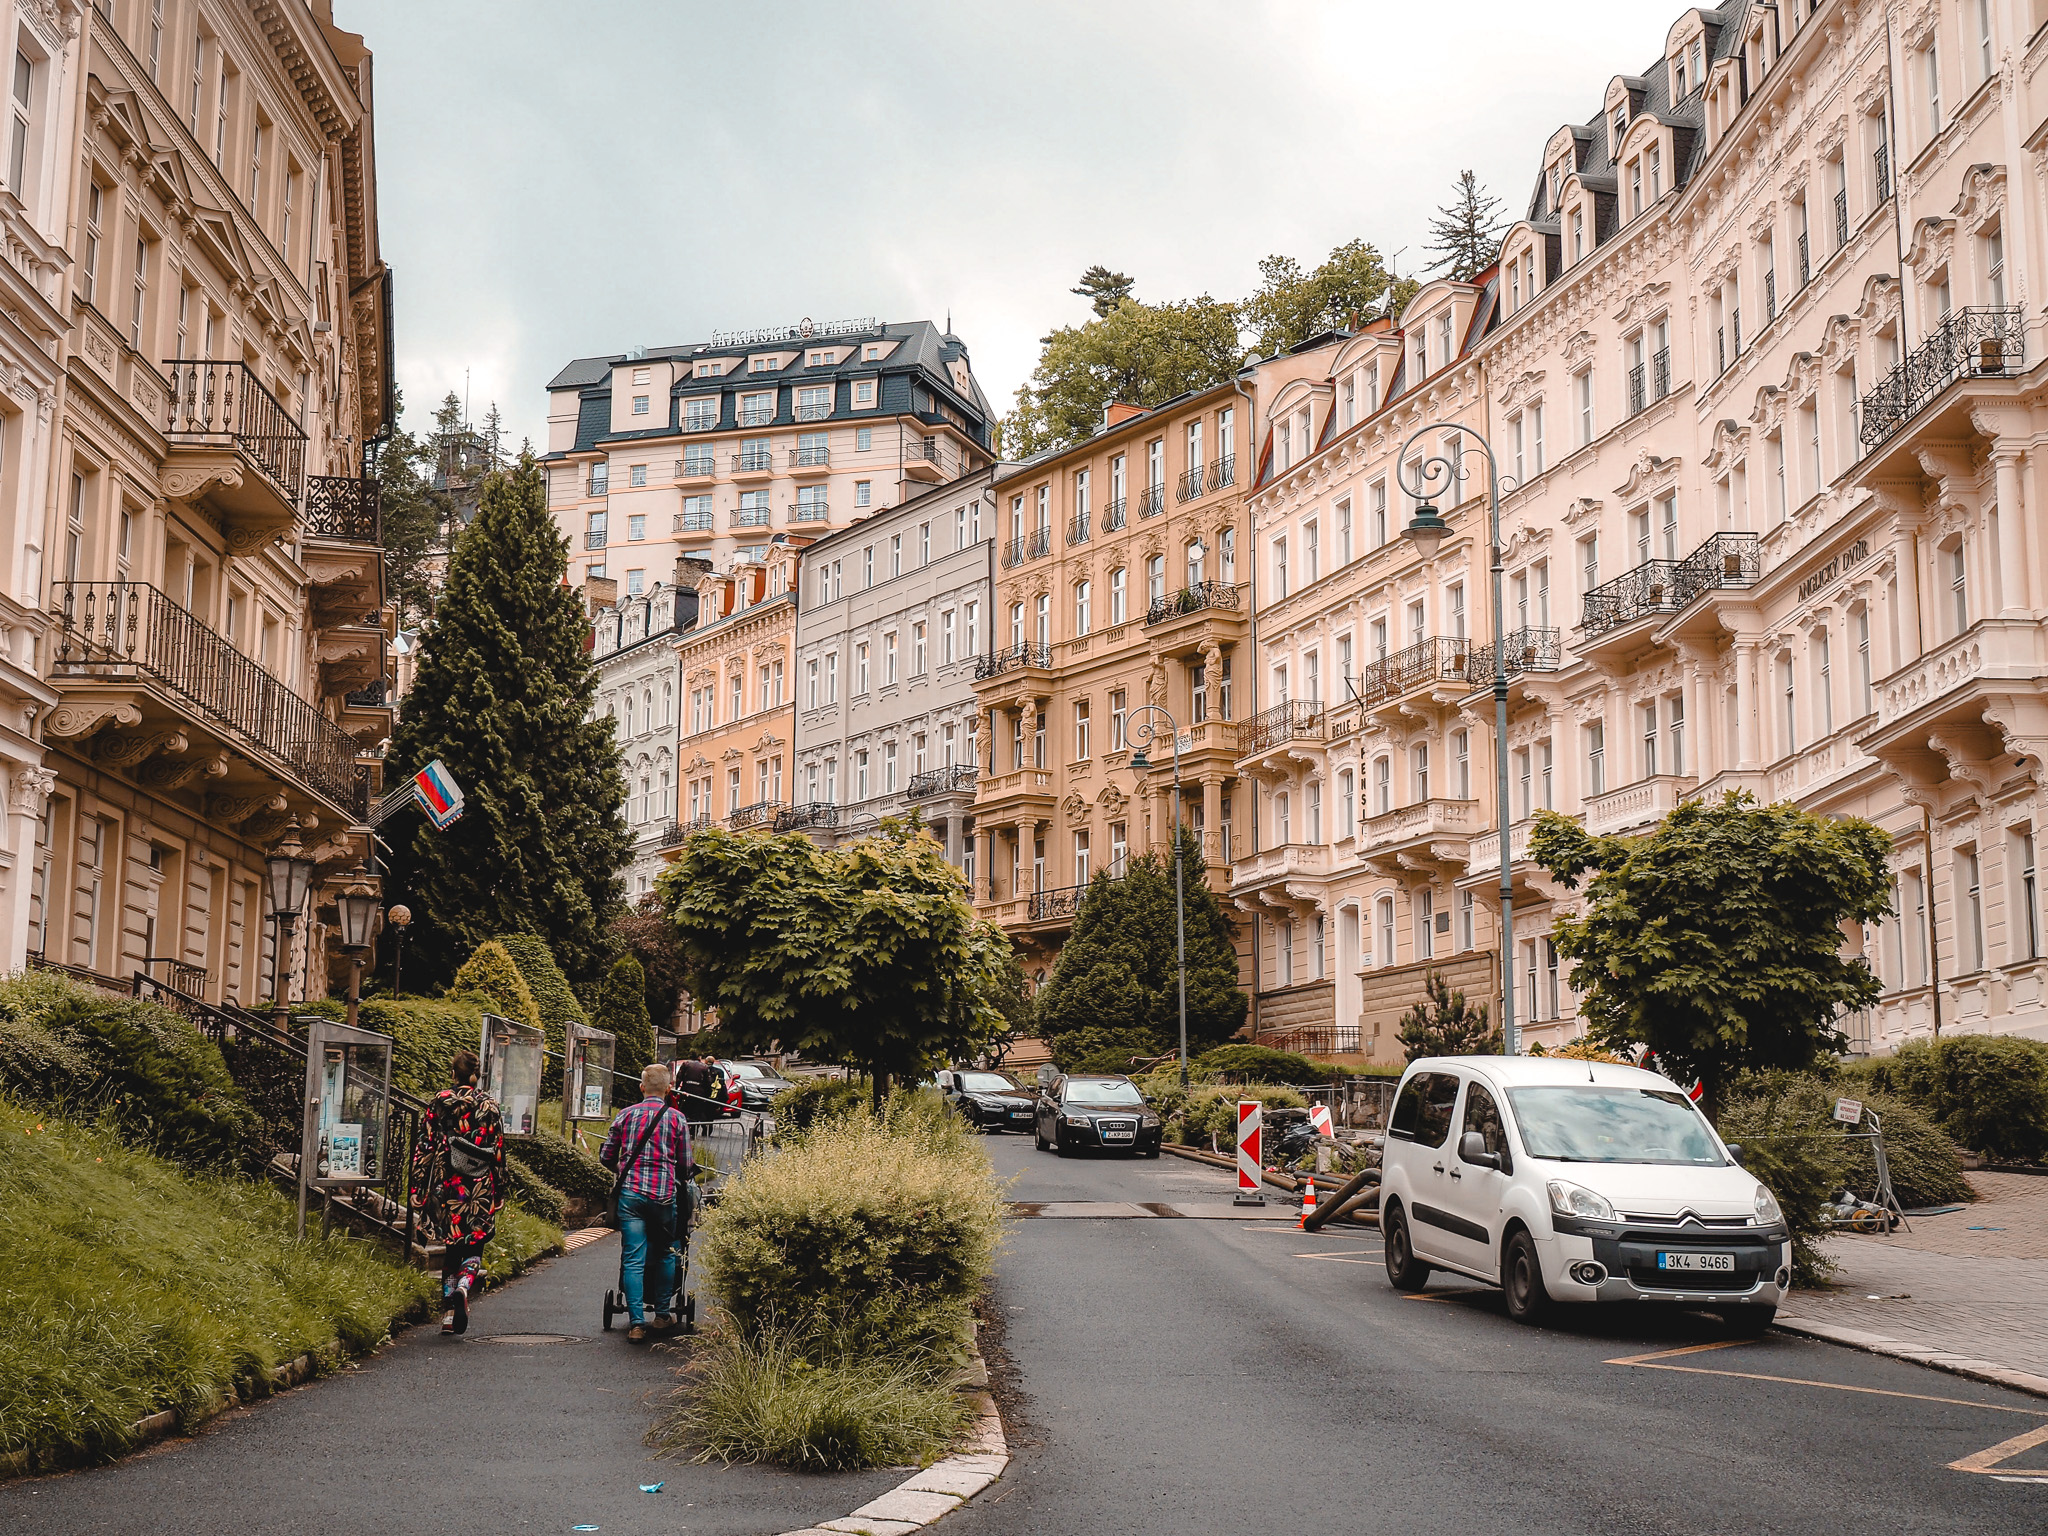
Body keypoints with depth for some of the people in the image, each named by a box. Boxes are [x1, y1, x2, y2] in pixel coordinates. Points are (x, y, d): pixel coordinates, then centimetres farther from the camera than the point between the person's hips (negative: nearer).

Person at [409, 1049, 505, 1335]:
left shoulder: (439, 1102, 0)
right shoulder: (490, 1105, 2)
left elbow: (424, 1147, -2)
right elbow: (498, 1151, 4)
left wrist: (419, 1187, 2)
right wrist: (499, 1192, 11)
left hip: (447, 1183, 0)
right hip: (481, 1187, 0)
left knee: (451, 1247, 12)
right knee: (474, 1247, 8)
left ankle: (449, 1311, 9)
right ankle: (463, 1286, -22)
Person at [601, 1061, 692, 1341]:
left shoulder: (626, 1115, 7)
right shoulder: (676, 1119, 4)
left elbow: (606, 1157, 12)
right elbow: (685, 1166, 5)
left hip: (631, 1192, 1)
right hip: (664, 1193, -1)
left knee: (633, 1258, 1)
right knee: (666, 1253, 18)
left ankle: (636, 1322, -3)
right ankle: (662, 1313, 22)